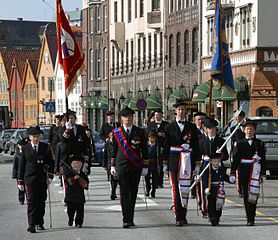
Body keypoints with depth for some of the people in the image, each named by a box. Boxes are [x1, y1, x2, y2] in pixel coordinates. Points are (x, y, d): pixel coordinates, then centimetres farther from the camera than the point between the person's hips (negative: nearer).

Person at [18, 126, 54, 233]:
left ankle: (40, 223, 19)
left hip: (42, 178, 2)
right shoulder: (25, 148, 3)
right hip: (29, 178, -2)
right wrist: (20, 181, 3)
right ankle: (31, 224, -15)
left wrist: (50, 175, -4)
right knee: (31, 201, -11)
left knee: (41, 201, 8)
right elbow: (21, 165, 6)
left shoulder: (45, 147, 5)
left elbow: (50, 162, 8)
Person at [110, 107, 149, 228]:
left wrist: (145, 167, 3)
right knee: (124, 193, -8)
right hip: (122, 166, -1)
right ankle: (126, 220, -11)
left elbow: (144, 150, 7)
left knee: (133, 193, 5)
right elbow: (114, 150, 12)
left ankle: (130, 219, 14)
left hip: (136, 167, 1)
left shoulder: (139, 132, 5)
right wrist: (112, 166, 9)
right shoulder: (116, 132, 5)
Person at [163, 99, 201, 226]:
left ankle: (183, 215, 9)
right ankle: (178, 217, 0)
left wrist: (197, 164, 4)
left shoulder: (192, 127, 9)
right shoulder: (169, 127, 7)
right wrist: (165, 163, 3)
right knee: (175, 189, -2)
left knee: (185, 188, 0)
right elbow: (166, 146, 8)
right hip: (174, 162, 0)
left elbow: (196, 146, 9)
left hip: (187, 162, 0)